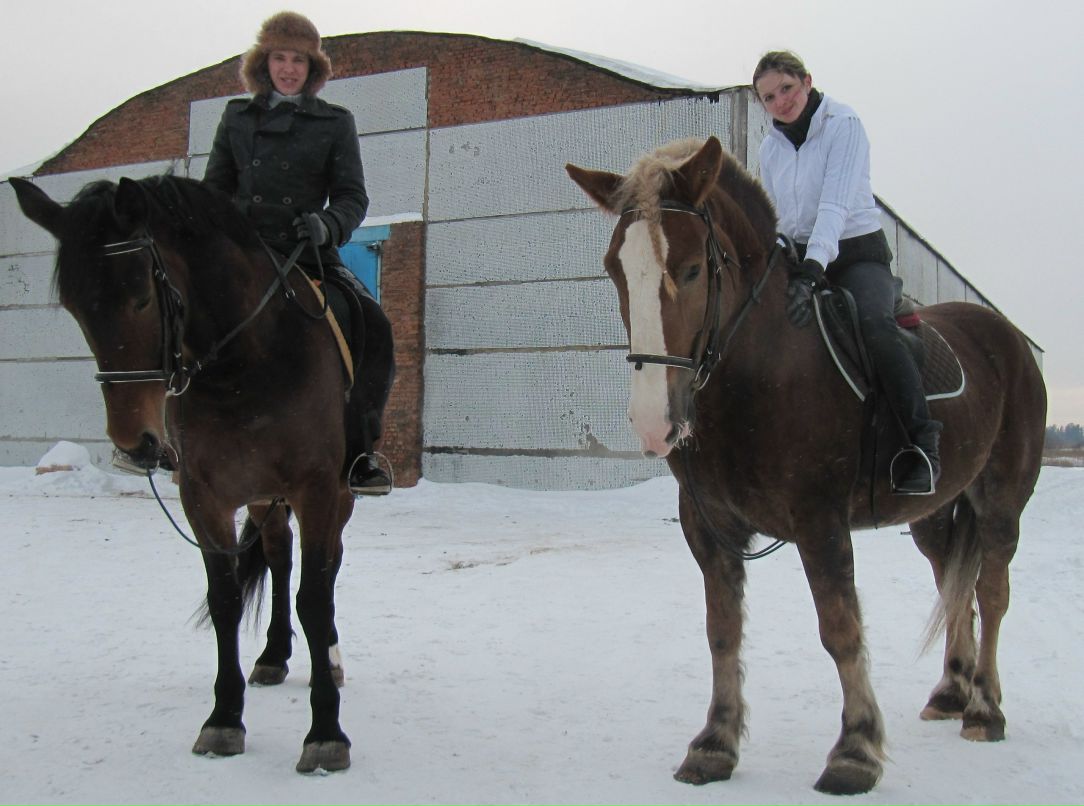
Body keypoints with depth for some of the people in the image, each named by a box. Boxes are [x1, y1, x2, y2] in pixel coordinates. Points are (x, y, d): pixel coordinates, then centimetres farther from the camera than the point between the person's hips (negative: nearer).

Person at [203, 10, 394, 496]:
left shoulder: (335, 123, 9)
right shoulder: (237, 118, 14)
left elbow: (353, 196, 3)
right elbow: (215, 188, 18)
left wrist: (328, 225, -18)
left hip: (309, 256, -1)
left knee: (374, 330, -21)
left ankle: (355, 452, -10)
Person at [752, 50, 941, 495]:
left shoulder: (844, 124, -8)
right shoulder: (771, 147, 10)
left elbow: (836, 204, -21)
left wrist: (812, 270, -33)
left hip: (858, 253, -6)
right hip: (797, 258, 6)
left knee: (875, 323, -35)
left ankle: (923, 442, -33)